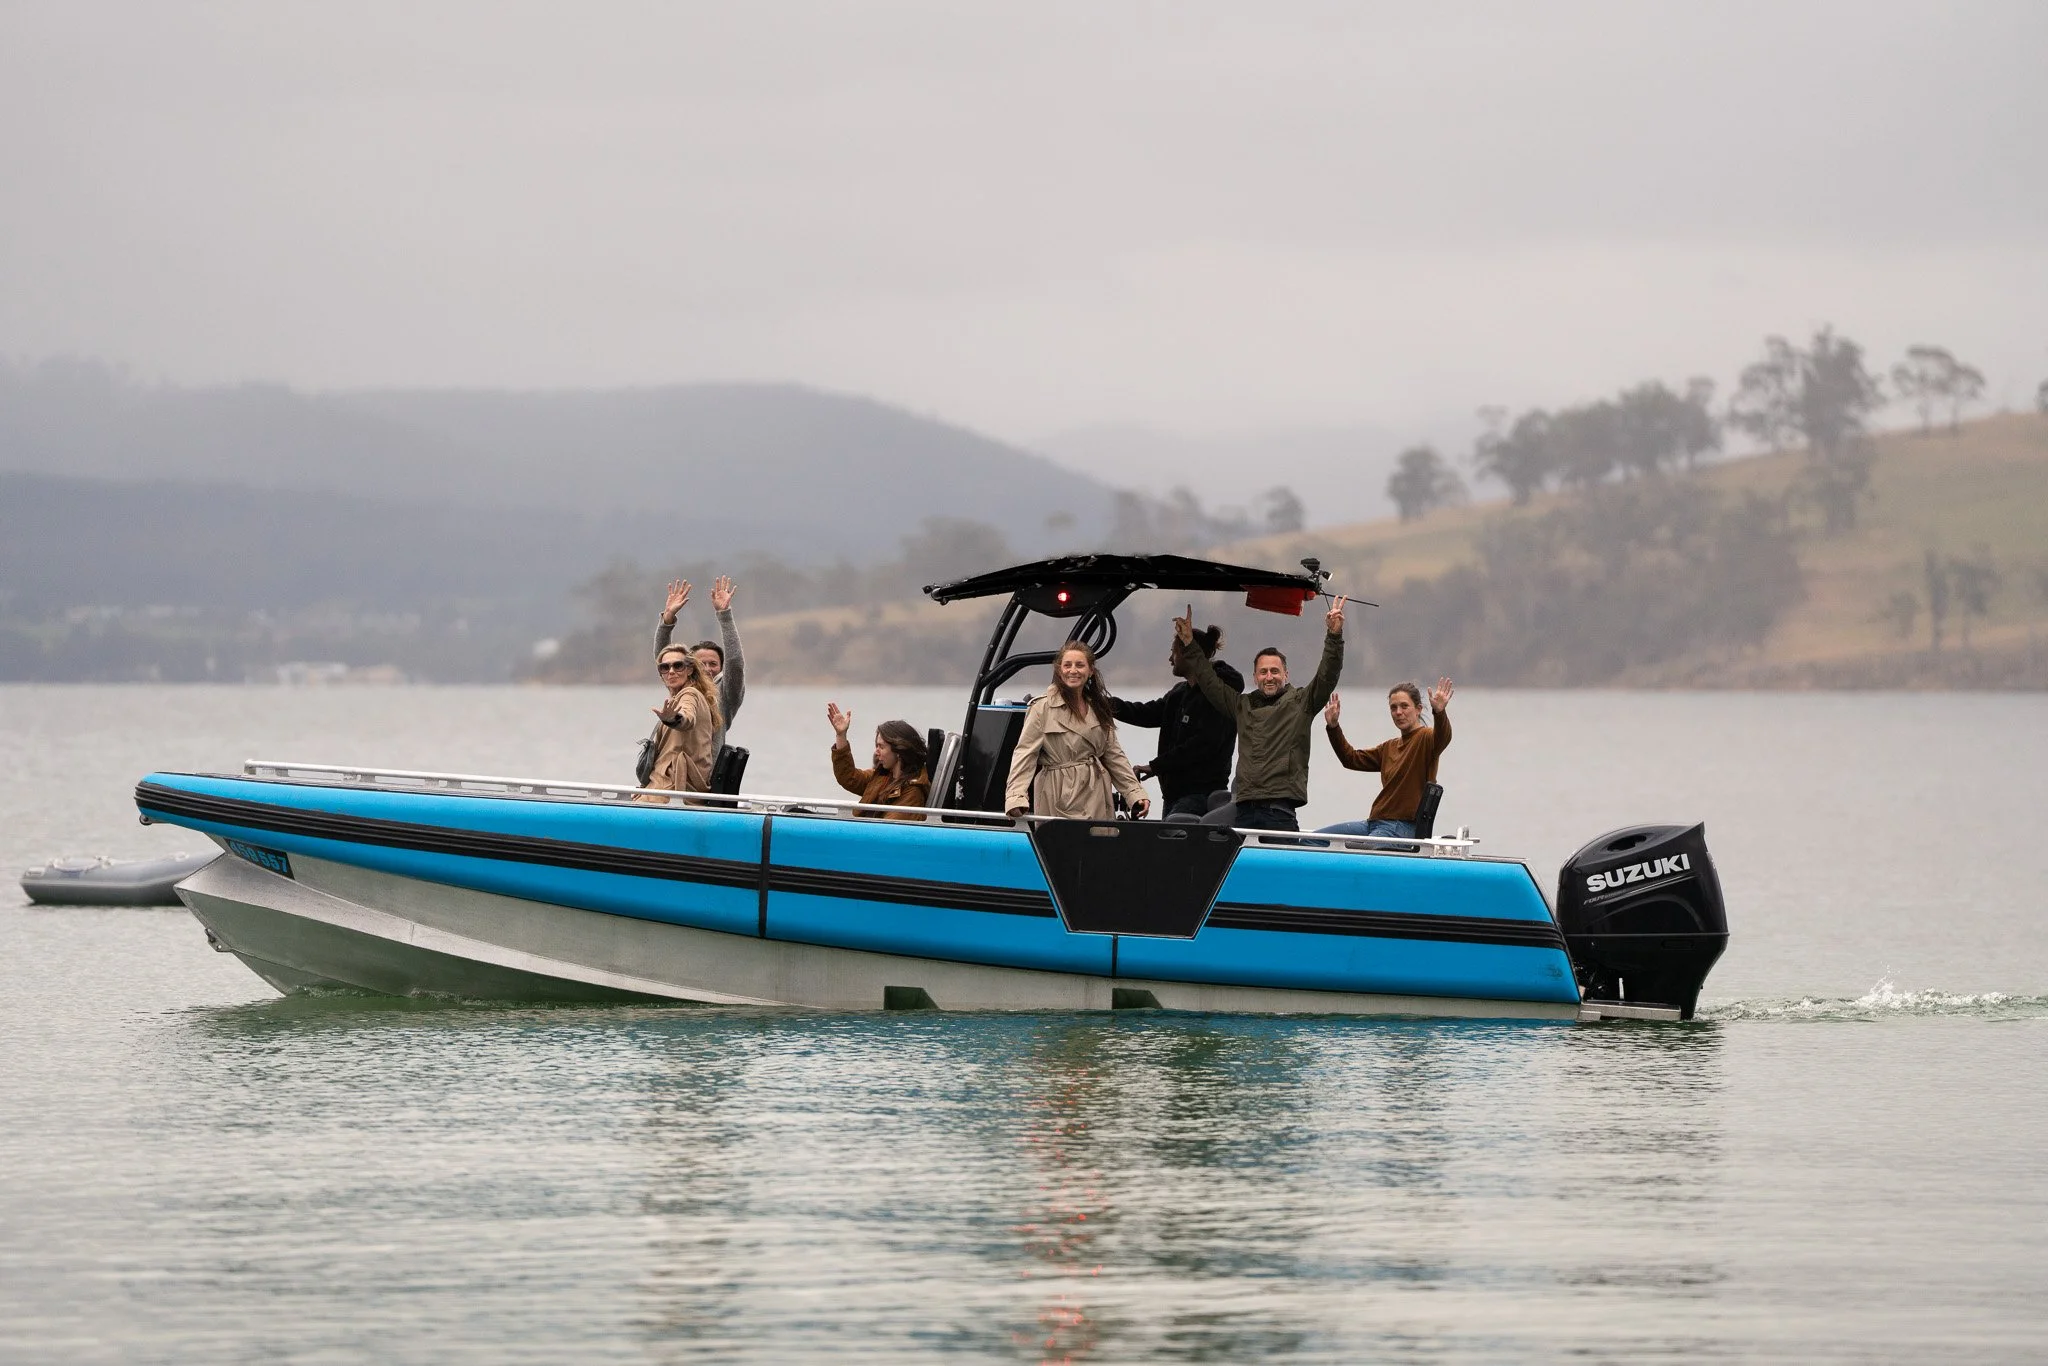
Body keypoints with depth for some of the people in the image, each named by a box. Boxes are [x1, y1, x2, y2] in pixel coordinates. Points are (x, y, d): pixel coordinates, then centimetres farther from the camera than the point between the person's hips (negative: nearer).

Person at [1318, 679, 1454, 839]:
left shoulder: (1426, 738, -5)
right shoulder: (1390, 747, 21)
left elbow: (1442, 739, -28)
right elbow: (1352, 759, 27)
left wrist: (1440, 712, -48)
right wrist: (1333, 727, 17)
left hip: (1402, 827, -9)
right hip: (1375, 823, 9)